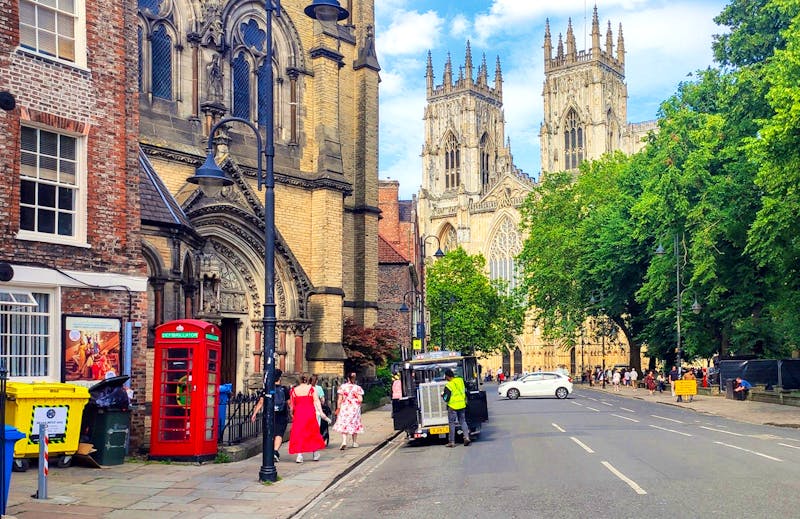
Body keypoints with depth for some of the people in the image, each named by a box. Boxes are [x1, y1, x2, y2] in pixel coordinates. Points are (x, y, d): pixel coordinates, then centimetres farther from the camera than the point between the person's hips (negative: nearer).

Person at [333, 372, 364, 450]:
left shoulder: (342, 387, -4)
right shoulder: (358, 388, -4)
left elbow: (340, 399, -4)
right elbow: (360, 399, -8)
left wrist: (338, 408, 2)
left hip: (344, 408, -1)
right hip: (355, 408, 1)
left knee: (344, 425, -1)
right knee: (354, 425, 14)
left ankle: (344, 442, -18)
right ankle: (354, 442, 23)